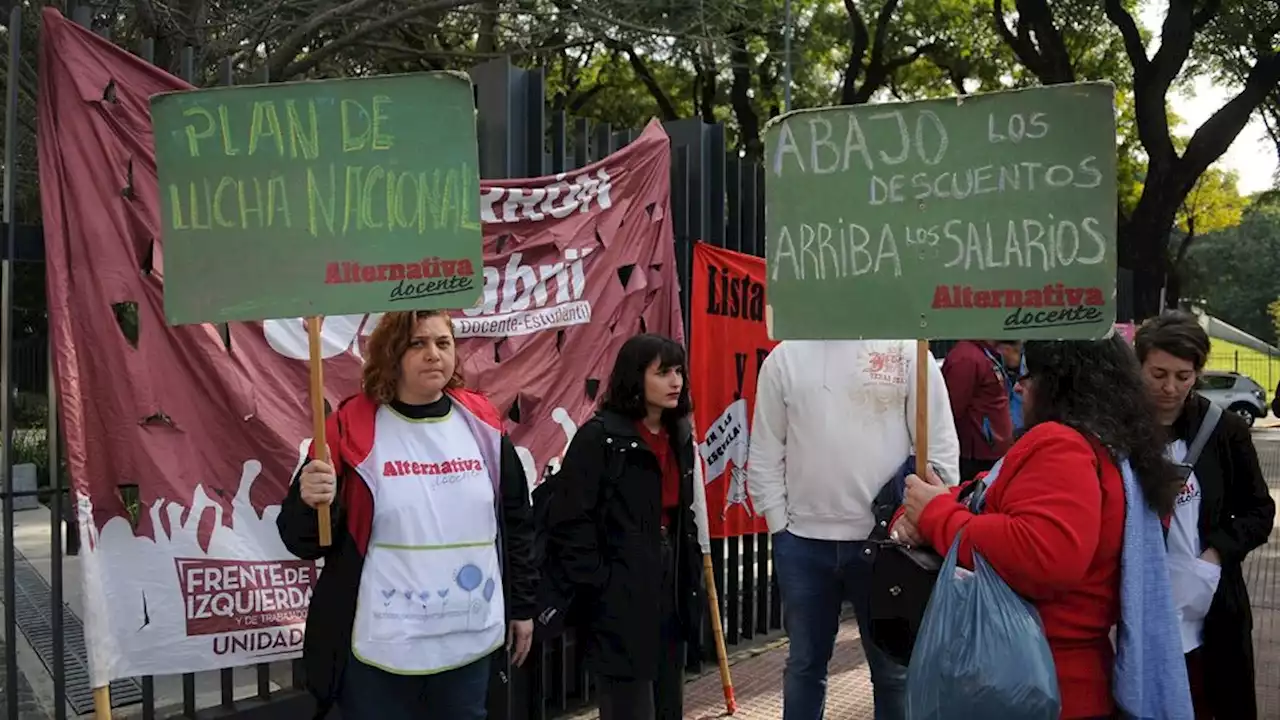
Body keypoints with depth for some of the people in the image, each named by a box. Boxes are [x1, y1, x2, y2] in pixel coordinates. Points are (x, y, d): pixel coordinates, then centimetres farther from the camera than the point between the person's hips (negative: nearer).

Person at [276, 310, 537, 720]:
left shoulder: (481, 423, 3)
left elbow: (515, 520, 11)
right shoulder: (353, 426, -8)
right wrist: (311, 503, -28)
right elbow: (305, 543, -8)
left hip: (470, 641, 4)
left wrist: (521, 606, 13)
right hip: (380, 650, -3)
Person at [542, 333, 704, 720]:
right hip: (620, 599, -8)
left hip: (671, 592, 8)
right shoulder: (599, 437, -14)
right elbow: (569, 519, -18)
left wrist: (690, 574, 11)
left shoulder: (679, 436, 11)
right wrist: (595, 584, -18)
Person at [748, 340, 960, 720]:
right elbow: (764, 452, 6)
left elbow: (941, 449, -2)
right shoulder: (785, 357, 2)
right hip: (803, 541, 2)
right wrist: (779, 525, 1)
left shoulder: (907, 351, -3)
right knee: (804, 663, 17)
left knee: (894, 667, 12)